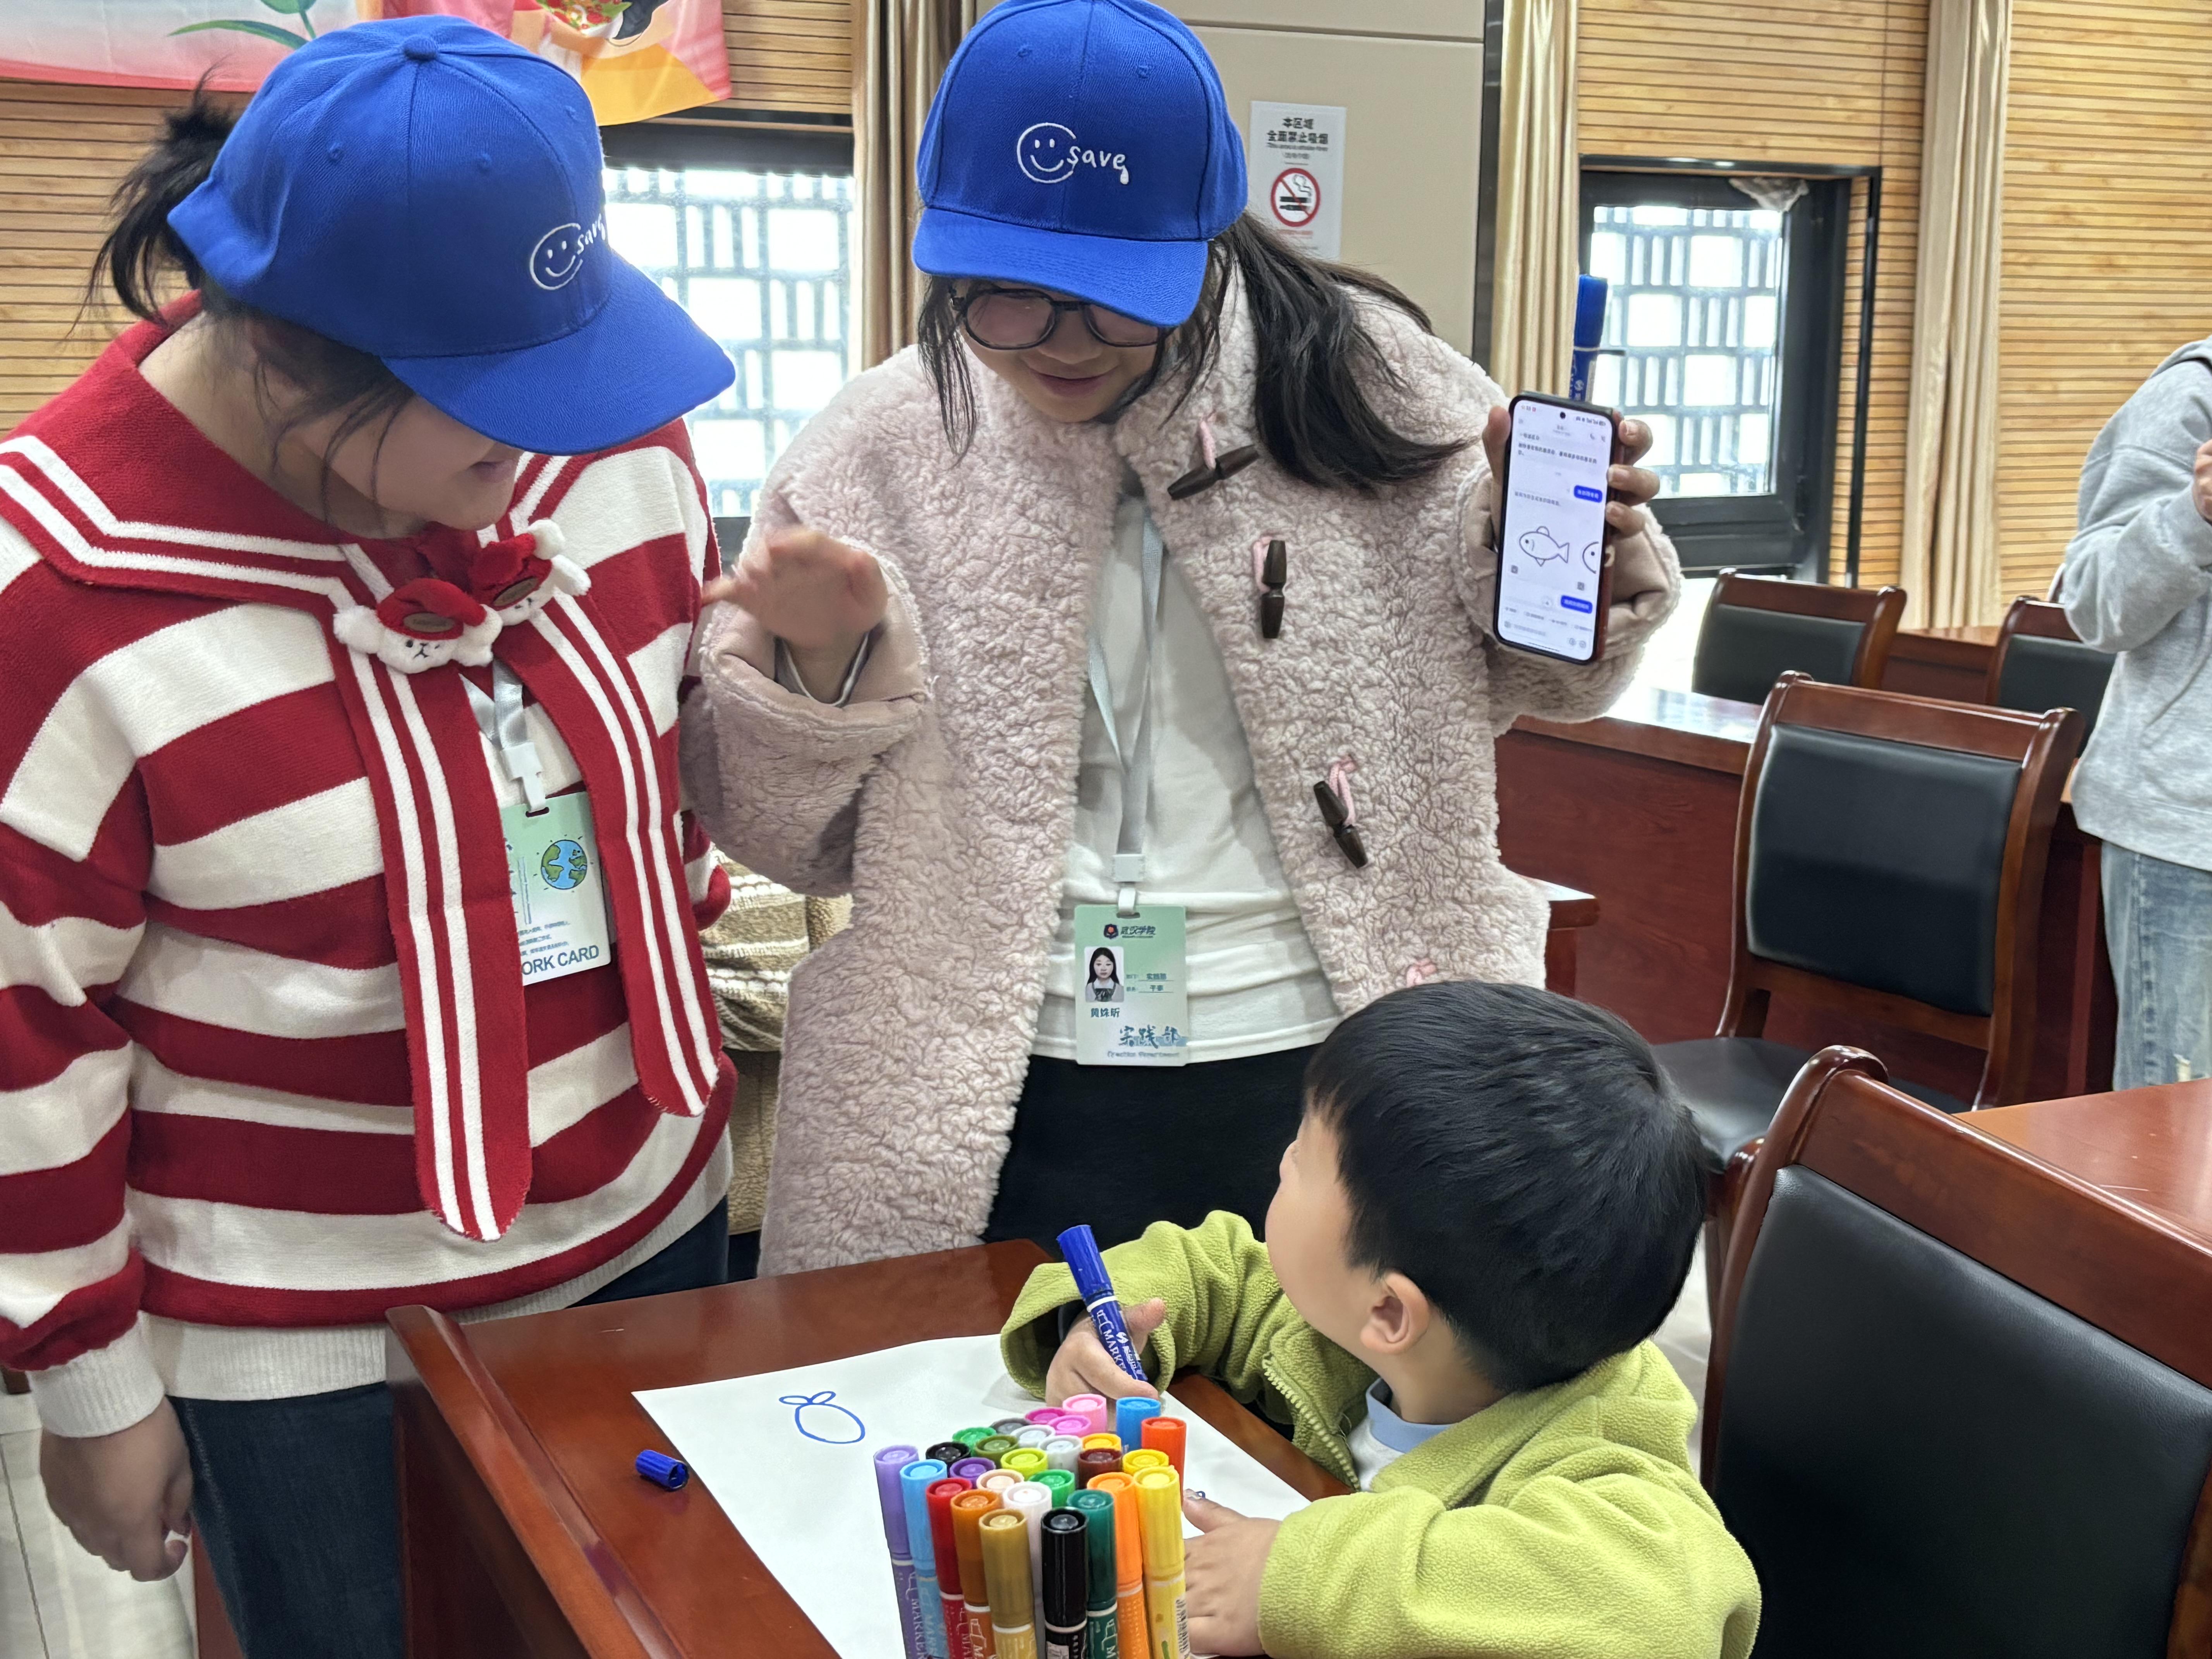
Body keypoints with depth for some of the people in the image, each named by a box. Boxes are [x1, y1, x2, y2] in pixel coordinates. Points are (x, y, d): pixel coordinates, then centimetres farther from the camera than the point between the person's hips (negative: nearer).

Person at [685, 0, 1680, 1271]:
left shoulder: (1354, 377, -3)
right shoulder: (874, 453, -2)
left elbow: (1507, 680, 11)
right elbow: (795, 843, 5)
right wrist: (816, 661, -14)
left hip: (1336, 1069, 1)